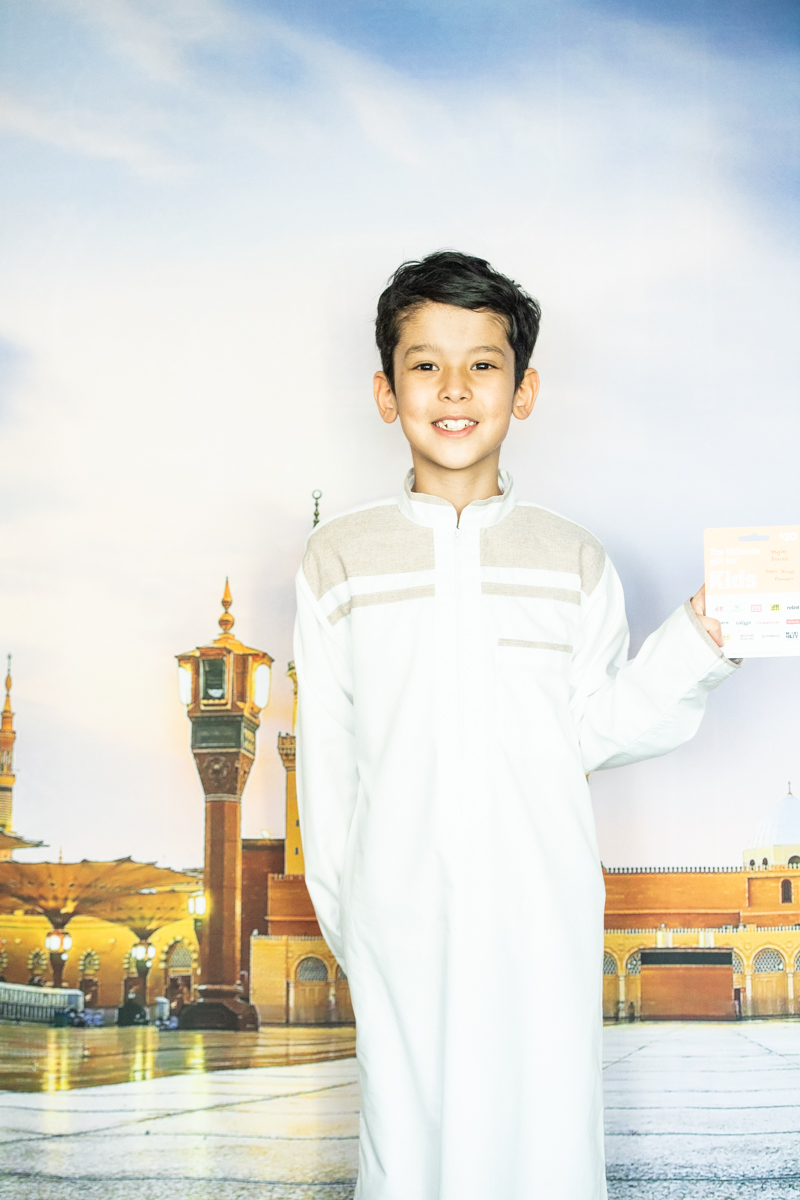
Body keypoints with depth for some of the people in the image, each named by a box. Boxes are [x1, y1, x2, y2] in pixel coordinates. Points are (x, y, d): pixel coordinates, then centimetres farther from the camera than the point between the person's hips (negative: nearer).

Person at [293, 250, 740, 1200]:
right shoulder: (340, 561, 2)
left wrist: (695, 645, -9)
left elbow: (595, 731, 3)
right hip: (400, 909, 0)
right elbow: (327, 754, 5)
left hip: (542, 910, 1)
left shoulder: (573, 560, 4)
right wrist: (339, 908, 7)